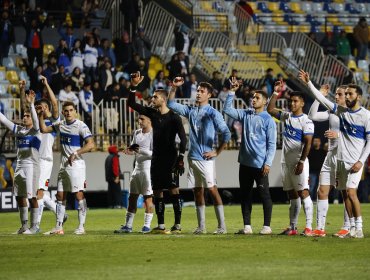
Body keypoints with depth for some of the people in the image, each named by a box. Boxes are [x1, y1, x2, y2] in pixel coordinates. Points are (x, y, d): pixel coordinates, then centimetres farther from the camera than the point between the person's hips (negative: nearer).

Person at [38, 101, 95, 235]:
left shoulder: (81, 126, -11)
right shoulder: (60, 125, 11)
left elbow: (90, 144, -19)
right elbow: (44, 129, 23)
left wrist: (75, 154, -23)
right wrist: (41, 115, 10)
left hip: (76, 164, -8)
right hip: (63, 164, 8)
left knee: (79, 194, -9)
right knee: (60, 196, 8)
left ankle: (81, 226, -8)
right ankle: (59, 227, 12)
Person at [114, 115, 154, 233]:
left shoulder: (153, 134, -10)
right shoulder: (137, 133, 13)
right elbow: (133, 148, 22)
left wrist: (141, 151, -25)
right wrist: (129, 150, 0)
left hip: (148, 168, -8)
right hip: (137, 168, 8)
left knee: (148, 197, -4)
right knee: (132, 197, 7)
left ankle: (147, 225, 2)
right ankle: (128, 226, 10)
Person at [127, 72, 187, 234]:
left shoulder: (174, 117, -9)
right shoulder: (152, 114, 9)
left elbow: (183, 138, -11)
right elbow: (132, 104, 12)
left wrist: (181, 158, -17)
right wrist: (133, 87, -1)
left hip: (170, 159, -7)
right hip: (156, 158, 7)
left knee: (174, 190, -9)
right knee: (157, 191, 6)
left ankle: (178, 225, -8)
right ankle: (161, 226, 11)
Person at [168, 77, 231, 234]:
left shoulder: (213, 113, -5)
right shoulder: (191, 111, 12)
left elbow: (226, 134, -9)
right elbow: (171, 105, 18)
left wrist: (216, 152, -9)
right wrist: (174, 88, 6)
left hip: (205, 158, -6)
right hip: (192, 157, 6)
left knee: (212, 189, -10)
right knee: (197, 191, 8)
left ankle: (222, 226, -9)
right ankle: (201, 226, 12)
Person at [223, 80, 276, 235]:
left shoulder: (268, 120, -5)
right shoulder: (246, 114, 11)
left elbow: (272, 144, -7)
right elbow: (227, 109, 11)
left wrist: (268, 162, -14)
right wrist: (232, 92, 2)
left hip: (260, 164, -6)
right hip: (245, 162, 6)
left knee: (264, 194, -2)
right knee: (245, 195, 8)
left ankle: (267, 226, 4)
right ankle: (247, 226, 14)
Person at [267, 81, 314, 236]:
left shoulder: (306, 121, -9)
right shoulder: (287, 116, 12)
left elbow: (308, 143, -14)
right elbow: (270, 110, 19)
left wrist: (301, 162, -19)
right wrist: (276, 93, 10)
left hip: (299, 162, -7)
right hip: (286, 162, 7)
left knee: (303, 193, -11)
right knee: (292, 195, 10)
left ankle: (309, 227, -15)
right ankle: (293, 227, 13)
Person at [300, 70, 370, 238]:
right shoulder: (341, 111, 7)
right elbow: (321, 99, 10)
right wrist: (309, 83, 4)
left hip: (355, 162, -6)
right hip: (341, 160, 6)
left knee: (351, 192, -15)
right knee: (345, 194, 6)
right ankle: (352, 228, 12)